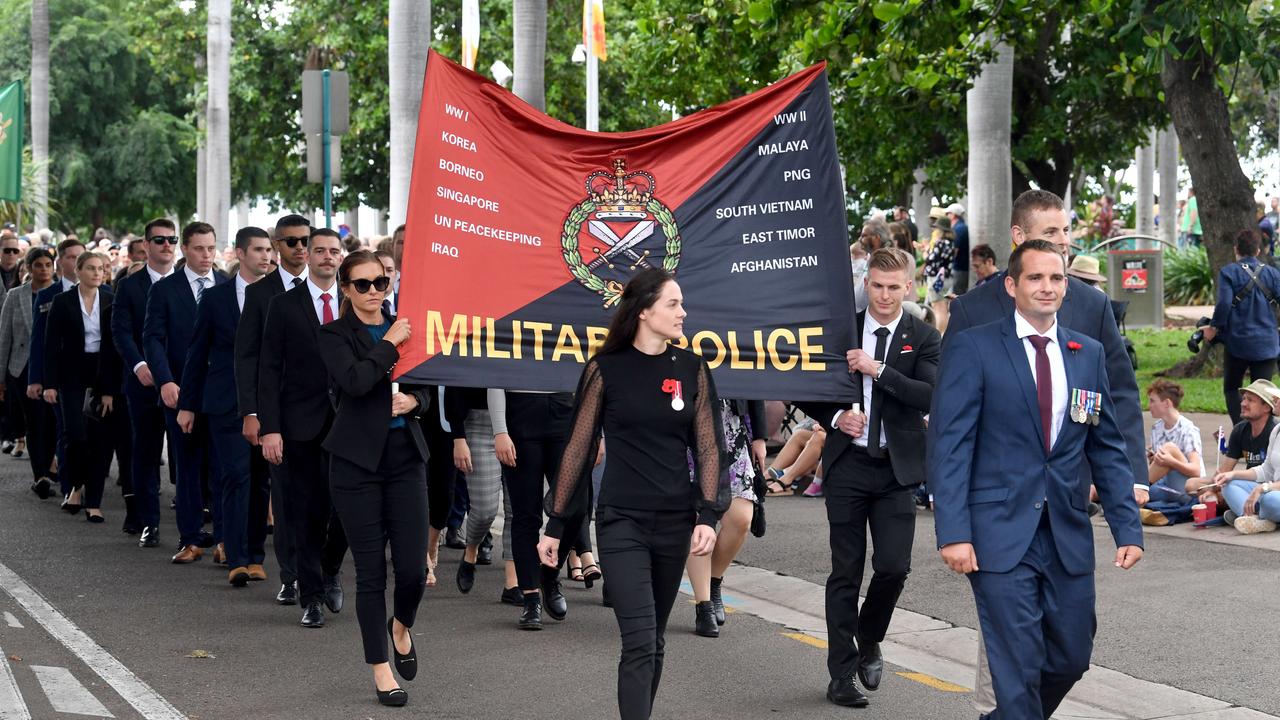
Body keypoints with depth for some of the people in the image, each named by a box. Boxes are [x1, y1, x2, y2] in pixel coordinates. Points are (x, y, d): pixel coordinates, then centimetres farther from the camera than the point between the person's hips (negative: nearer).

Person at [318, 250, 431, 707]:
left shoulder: (403, 329, 10)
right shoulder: (334, 336, -2)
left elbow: (426, 387, 16)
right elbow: (355, 381, -21)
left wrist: (413, 400, -5)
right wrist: (389, 344, -11)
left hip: (406, 458, 3)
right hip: (358, 461, -3)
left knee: (413, 570, -2)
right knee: (371, 571, 2)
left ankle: (401, 627, 32)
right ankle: (381, 669, 14)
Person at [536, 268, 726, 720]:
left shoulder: (692, 369, 4)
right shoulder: (606, 369, -4)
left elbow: (707, 446, 4)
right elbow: (578, 447, 0)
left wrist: (707, 515, -8)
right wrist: (555, 524, 1)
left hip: (675, 521, 3)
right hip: (621, 522, -3)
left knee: (654, 640, 11)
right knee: (640, 641, -12)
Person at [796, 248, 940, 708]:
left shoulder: (924, 338, 2)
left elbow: (931, 396, -13)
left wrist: (878, 370, -18)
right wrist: (835, 417, -7)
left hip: (897, 468, -1)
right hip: (847, 465, 1)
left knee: (894, 566, -7)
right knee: (845, 573, 3)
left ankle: (869, 641, 22)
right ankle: (842, 675, 10)